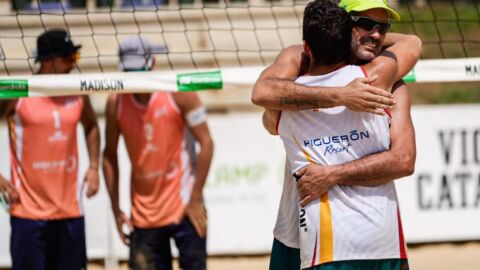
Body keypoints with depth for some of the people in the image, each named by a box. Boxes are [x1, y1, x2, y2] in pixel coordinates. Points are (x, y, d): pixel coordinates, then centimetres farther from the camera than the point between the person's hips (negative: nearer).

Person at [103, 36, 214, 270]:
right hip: (143, 214, 3)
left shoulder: (178, 93, -8)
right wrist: (116, 209, 3)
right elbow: (110, 155, 8)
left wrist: (196, 199, -12)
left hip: (184, 207, -3)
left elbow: (206, 143, -7)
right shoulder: (116, 103, 0)